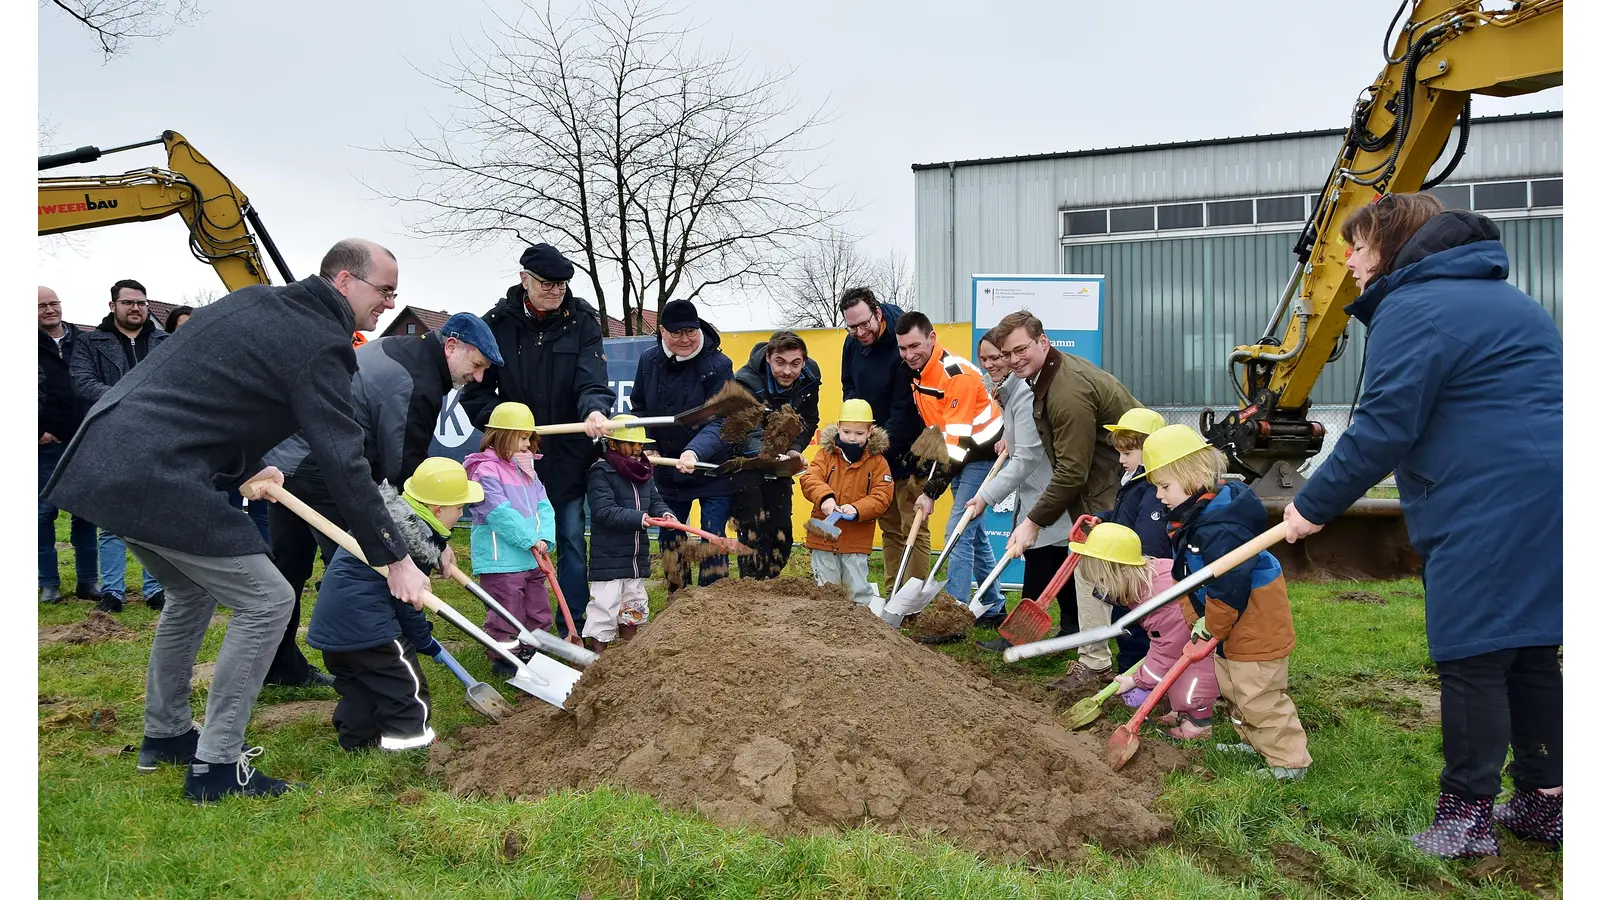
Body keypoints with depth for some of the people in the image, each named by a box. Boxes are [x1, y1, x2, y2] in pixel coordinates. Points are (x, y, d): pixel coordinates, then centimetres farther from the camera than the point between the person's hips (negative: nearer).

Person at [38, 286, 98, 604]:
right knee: (45, 512, 3)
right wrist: (37, 431, -8)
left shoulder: (84, 343, 10)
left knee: (85, 512, 6)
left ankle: (87, 581, 12)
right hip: (46, 444, -2)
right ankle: (49, 583, 10)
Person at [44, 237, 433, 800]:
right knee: (266, 601, -2)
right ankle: (214, 766, 3)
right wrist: (394, 559, -11)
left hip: (101, 458, 10)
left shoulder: (254, 301, 17)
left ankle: (163, 736, 37)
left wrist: (242, 470, 29)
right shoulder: (317, 344, -11)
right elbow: (345, 465, -15)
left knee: (193, 592, 26)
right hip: (155, 479, -10)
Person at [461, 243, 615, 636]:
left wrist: (595, 410, -37)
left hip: (569, 454, 0)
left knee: (572, 539, 7)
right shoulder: (497, 323, -3)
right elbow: (475, 392, 1)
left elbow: (592, 380, -16)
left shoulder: (582, 320, -3)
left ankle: (573, 630, 18)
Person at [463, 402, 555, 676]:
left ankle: (533, 655, 33)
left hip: (532, 558, 9)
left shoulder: (527, 469, 13)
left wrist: (545, 538, -11)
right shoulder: (486, 470, -15)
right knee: (506, 614, 0)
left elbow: (543, 506, 6)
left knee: (538, 611, 18)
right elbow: (500, 513, -22)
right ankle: (504, 659, 14)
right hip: (501, 559, -9)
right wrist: (531, 540, -19)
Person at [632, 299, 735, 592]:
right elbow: (639, 409, 9)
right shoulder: (649, 361, -3)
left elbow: (719, 421, -23)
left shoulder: (718, 364, -16)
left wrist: (695, 451, -39)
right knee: (669, 539, 13)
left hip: (712, 471, -4)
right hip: (667, 469, 5)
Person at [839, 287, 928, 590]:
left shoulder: (902, 346, -23)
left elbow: (905, 411, -22)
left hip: (907, 453, -8)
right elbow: (849, 387, 17)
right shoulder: (853, 343, 1)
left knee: (912, 528, -5)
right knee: (889, 526, 14)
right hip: (877, 453, 8)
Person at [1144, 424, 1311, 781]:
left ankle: (1289, 761, 6)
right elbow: (1185, 576, 12)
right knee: (1234, 687, 23)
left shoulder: (1219, 527, -31)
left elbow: (1230, 586, -30)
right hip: (1229, 621, 11)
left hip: (1255, 621, -11)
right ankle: (1255, 741, 39)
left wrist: (1213, 627, -16)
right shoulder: (1189, 516, 3)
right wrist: (1195, 618, 5)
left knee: (1259, 695, -4)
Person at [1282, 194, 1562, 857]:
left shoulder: (1414, 309, -11)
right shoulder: (1494, 296, 22)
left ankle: (1467, 813, 5)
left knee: (1472, 657, -2)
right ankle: (1543, 802, 23)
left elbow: (1381, 429, -16)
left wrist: (1314, 505, -6)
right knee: (1527, 653, 15)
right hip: (1541, 504, 10)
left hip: (1487, 514, -10)